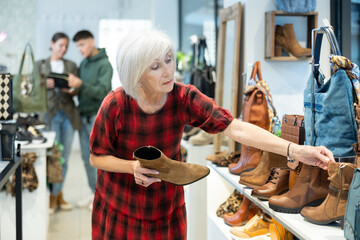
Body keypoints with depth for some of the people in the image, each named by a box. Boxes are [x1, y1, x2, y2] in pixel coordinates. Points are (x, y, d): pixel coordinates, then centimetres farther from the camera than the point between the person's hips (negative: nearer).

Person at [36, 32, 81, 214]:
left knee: (64, 157, 5)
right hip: (50, 113, -3)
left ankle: (58, 194, 17)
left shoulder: (71, 66, 16)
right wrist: (45, 85, -14)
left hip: (68, 113, 3)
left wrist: (71, 90, -13)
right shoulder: (40, 65, 10)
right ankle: (53, 196, 4)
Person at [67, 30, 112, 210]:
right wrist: (72, 88, -5)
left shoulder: (104, 64, -8)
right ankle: (94, 192, 22)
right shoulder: (83, 64, 13)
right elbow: (81, 89, 16)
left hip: (98, 116, -7)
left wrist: (81, 84, -30)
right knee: (87, 157, 11)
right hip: (83, 115, 7)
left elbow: (102, 92, -19)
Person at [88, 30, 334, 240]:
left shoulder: (184, 98, -17)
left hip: (167, 205, 2)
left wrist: (294, 150, -36)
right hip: (119, 207, -1)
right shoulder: (116, 104, -21)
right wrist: (133, 167, -29)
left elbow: (237, 129, -27)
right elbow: (97, 157, -9)